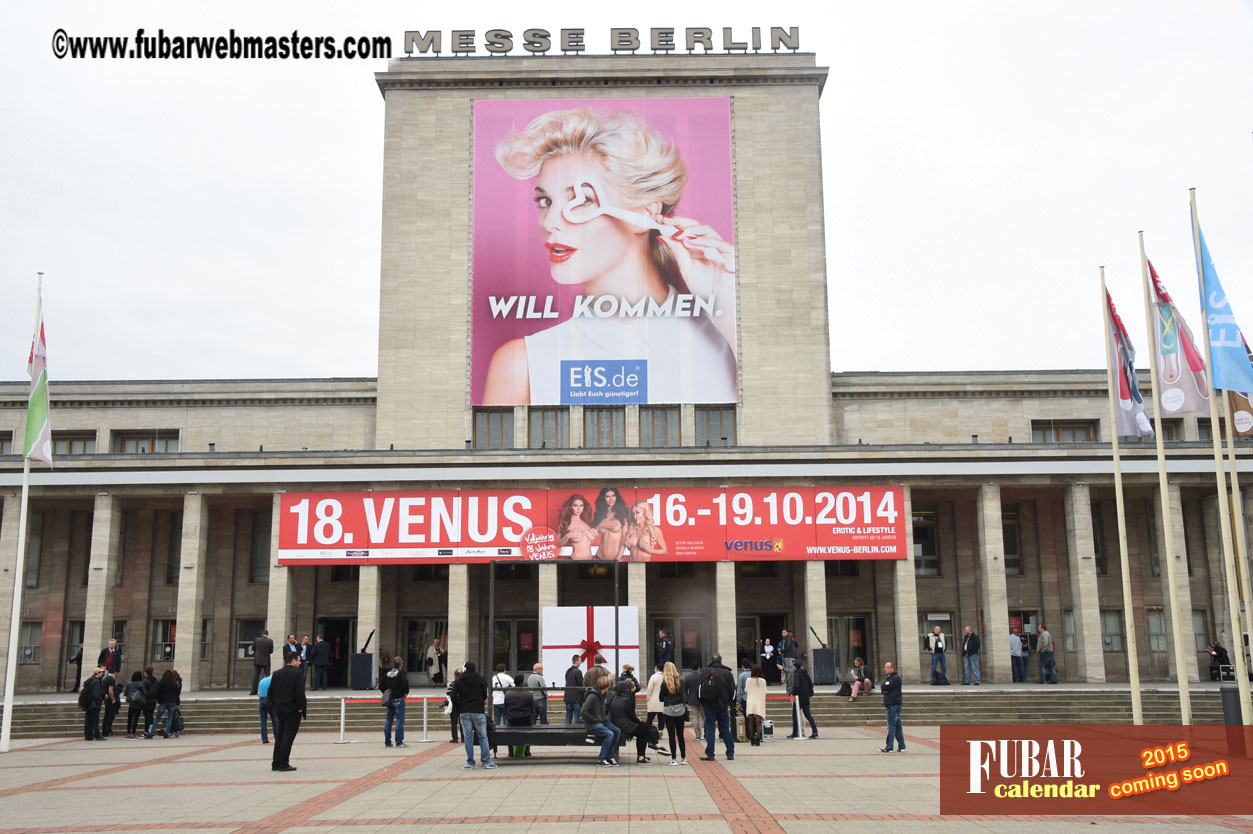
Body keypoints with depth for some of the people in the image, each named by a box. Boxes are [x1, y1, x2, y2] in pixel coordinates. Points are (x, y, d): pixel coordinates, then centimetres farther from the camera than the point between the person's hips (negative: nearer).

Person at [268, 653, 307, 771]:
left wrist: (274, 705, 15)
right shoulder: (297, 673, -12)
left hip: (279, 710, 7)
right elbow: (299, 692, -18)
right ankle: (283, 764, -3)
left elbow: (271, 692, 9)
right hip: (292, 710, -7)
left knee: (279, 736, 14)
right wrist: (300, 707, -10)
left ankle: (275, 763, 15)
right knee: (288, 737, -3)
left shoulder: (276, 674, 8)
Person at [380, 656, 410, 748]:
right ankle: (399, 742, -7)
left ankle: (387, 742, 13)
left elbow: (381, 686, 10)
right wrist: (406, 693, -6)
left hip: (389, 700, 6)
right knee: (400, 720, -4)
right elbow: (405, 683, -22)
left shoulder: (387, 673, 9)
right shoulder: (401, 672, -9)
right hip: (399, 699, -6)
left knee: (388, 720, 10)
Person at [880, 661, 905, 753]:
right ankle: (901, 746, 13)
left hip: (893, 705, -9)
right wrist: (884, 689, -7)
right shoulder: (888, 678, 20)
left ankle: (888, 747, -6)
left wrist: (883, 688, 2)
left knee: (891, 726, -7)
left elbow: (886, 687, -18)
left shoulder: (896, 678, -10)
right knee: (897, 726, 10)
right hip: (890, 705, 9)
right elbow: (883, 688, 14)